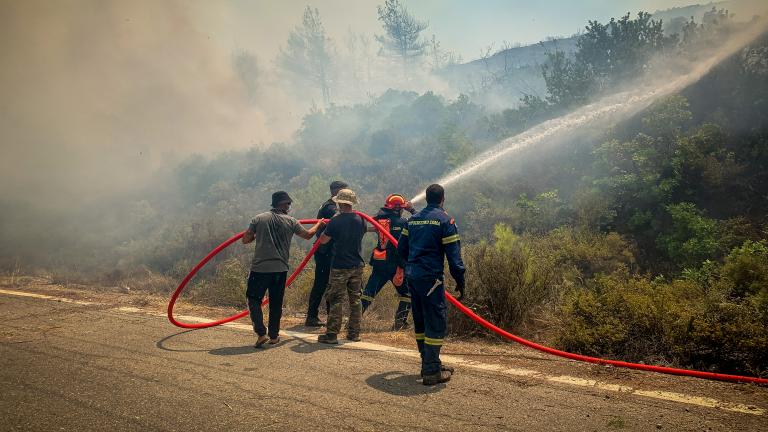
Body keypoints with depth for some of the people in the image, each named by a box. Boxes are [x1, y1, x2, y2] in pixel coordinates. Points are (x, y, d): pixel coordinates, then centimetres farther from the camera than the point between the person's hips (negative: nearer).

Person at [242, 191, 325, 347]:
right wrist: (319, 224, 35)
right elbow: (308, 234, 16)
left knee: (254, 299, 10)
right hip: (280, 269, 1)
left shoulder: (259, 219, -1)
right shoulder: (290, 222, 1)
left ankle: (261, 333, -2)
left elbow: (245, 240, 2)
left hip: (260, 268, -1)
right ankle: (274, 336, 22)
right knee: (276, 303, 13)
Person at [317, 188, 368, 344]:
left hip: (339, 267, -4)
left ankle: (332, 334, 3)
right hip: (357, 266, 4)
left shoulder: (335, 221, -14)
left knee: (336, 300, 1)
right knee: (355, 299, 12)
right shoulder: (360, 219, 0)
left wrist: (326, 228, 12)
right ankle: (354, 333, 17)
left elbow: (323, 240, -5)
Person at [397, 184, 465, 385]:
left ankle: (429, 363, 29)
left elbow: (401, 248, 16)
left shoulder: (413, 219, 13)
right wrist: (460, 280, -5)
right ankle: (432, 372, 1)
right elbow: (453, 254, -11)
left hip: (412, 276, 7)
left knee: (420, 322, 16)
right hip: (431, 278, -7)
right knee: (436, 323, -1)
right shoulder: (444, 220, -7)